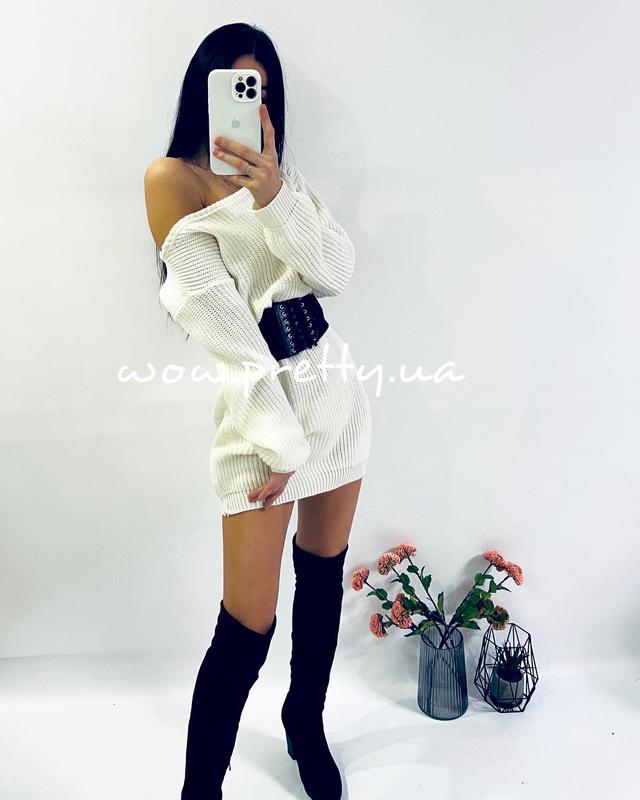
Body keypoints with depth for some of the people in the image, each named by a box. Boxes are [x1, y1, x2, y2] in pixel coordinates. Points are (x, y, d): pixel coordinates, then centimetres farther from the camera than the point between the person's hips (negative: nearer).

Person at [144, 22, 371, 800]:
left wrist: (274, 195, -20)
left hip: (333, 382, 6)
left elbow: (336, 271, -2)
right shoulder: (172, 176, -3)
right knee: (248, 625, -5)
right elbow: (216, 318, -13)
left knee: (324, 572, 16)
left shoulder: (284, 170, 14)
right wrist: (282, 441, -16)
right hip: (259, 397, -6)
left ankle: (306, 723, 40)